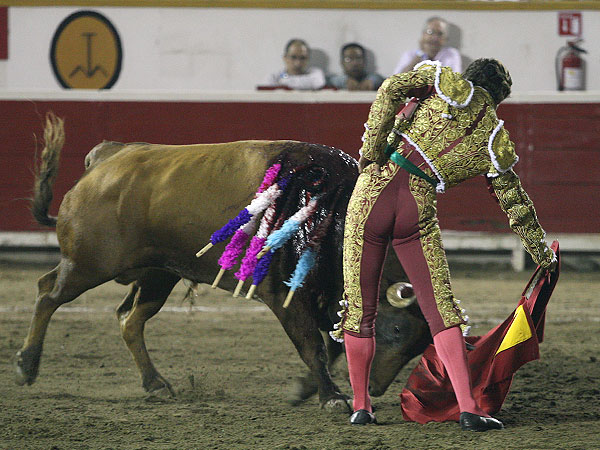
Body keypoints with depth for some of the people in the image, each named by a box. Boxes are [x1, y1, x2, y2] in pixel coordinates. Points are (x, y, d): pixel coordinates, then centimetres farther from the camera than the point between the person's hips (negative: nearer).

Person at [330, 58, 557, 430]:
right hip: (419, 209, 0)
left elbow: (392, 89, -7)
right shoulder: (497, 143, 12)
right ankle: (468, 409, -7)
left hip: (375, 189, 0)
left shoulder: (450, 83, 9)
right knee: (441, 308, 3)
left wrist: (372, 148, -6)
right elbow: (516, 204, 18)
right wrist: (542, 253, 29)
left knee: (360, 307, 9)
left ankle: (361, 405, 15)